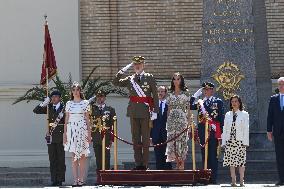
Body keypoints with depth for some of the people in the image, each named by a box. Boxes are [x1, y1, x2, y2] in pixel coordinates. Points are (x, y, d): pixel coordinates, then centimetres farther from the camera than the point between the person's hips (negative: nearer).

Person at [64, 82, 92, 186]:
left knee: (82, 156, -2)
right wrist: (64, 133, 5)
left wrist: (89, 133, 1)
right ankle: (75, 179, -2)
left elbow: (87, 119, 6)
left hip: (82, 130, -2)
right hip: (71, 130, 2)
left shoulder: (85, 103, 5)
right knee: (74, 156, -1)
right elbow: (66, 119, 11)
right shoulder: (69, 103, 10)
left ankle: (81, 179, 0)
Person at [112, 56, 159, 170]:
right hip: (134, 112, 3)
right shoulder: (130, 79, 13)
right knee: (135, 139, 4)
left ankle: (145, 164, 2)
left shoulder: (150, 78, 3)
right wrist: (123, 70, 1)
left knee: (146, 139, -1)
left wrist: (155, 111, -8)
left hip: (146, 112, -3)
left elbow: (155, 96, 0)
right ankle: (138, 164, 8)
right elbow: (115, 82, 8)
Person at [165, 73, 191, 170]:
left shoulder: (186, 93, 4)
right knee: (172, 142, -3)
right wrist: (167, 121, 6)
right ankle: (177, 165, 3)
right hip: (171, 120, 3)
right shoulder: (170, 94, 12)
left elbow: (188, 109, 3)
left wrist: (188, 122, -4)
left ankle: (182, 166, -7)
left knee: (181, 141, -9)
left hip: (182, 119, -3)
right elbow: (169, 108, 13)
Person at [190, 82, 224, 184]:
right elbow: (190, 107, 0)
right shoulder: (200, 102, 16)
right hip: (203, 132, 4)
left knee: (213, 156, -3)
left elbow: (221, 118, 2)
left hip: (213, 131, -4)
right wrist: (195, 95, 0)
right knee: (205, 155, 5)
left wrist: (221, 131, -4)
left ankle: (213, 178, -2)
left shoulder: (218, 102, 4)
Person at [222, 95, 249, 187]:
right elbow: (224, 129, 13)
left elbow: (246, 129, 0)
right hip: (229, 140, 3)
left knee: (241, 161, -5)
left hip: (240, 141, -3)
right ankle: (233, 181, 5)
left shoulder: (244, 114, 5)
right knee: (231, 162, 1)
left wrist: (245, 142, -7)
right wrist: (223, 142, 5)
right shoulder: (228, 115, 14)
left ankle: (241, 181, -1)